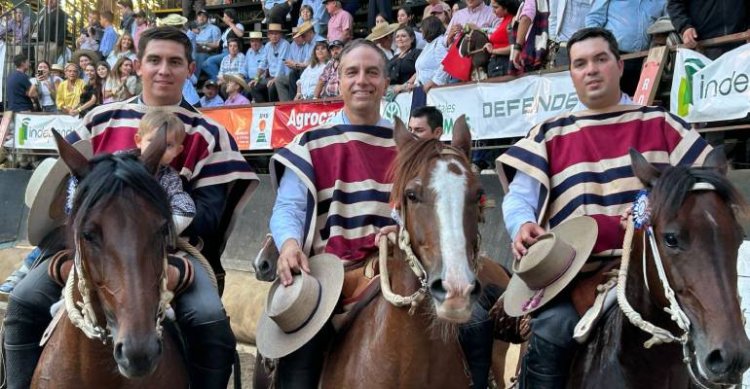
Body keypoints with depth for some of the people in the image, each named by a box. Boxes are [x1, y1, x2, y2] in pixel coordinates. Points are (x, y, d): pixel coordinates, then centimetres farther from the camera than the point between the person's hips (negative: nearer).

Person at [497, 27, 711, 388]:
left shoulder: (659, 124, 18)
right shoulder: (550, 133, 17)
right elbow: (520, 196, 8)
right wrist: (523, 226, -16)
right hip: (575, 272, -1)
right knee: (552, 331, -27)